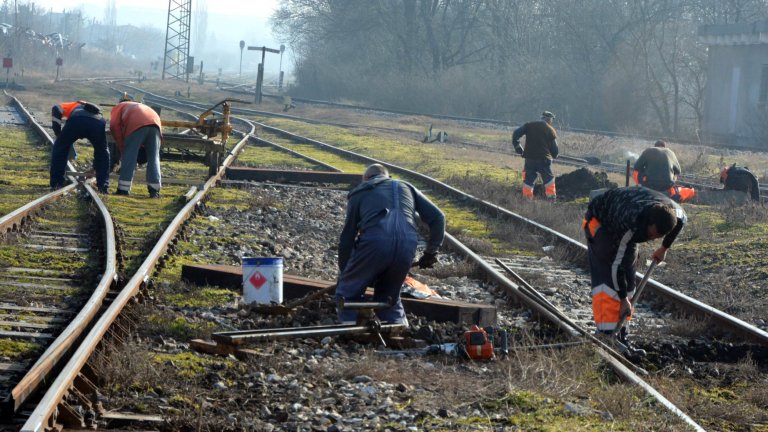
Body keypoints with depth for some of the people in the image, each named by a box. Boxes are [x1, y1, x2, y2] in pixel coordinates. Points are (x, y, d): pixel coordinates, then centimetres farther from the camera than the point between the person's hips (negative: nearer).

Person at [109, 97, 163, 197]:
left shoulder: (119, 107, 30)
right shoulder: (142, 106, 45)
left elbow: (114, 126, 11)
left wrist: (121, 147, 15)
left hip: (137, 125, -4)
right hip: (155, 123, 4)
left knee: (129, 158, 2)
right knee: (153, 158, 6)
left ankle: (123, 189, -1)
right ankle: (154, 190, 0)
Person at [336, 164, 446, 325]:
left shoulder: (359, 192, 26)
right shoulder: (406, 187, 32)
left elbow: (347, 237, 22)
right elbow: (437, 217, 21)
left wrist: (343, 272, 30)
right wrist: (431, 252, 30)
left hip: (375, 243, -3)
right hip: (407, 245, 3)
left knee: (347, 294, 13)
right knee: (389, 298, 24)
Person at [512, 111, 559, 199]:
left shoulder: (529, 125, 5)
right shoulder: (551, 131, 0)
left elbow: (516, 134, -2)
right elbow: (554, 148, 1)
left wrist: (517, 147, 6)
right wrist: (554, 156, 22)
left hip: (529, 159, 2)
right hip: (544, 159, -2)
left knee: (528, 180, 10)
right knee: (549, 180, 12)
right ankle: (551, 198, 7)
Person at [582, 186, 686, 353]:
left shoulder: (675, 213, -26)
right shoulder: (630, 224, -43)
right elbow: (617, 264, -33)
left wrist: (664, 248, 9)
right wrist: (623, 300, -27)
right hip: (600, 221, -6)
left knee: (628, 281, 0)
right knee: (607, 277, -20)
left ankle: (620, 336, 5)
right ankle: (606, 334, -24)